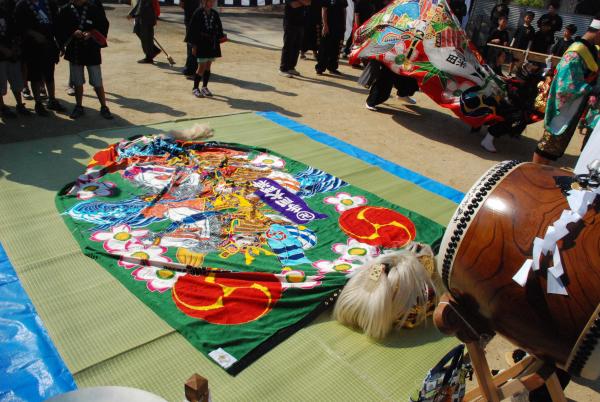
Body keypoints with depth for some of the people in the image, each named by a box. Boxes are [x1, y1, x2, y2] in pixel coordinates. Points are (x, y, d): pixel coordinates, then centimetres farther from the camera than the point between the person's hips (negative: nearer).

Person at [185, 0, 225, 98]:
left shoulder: (215, 14, 7)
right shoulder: (198, 13, -8)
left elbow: (219, 28, 15)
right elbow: (193, 29, -8)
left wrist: (221, 37, -2)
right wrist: (194, 45, -11)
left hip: (212, 44, 5)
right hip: (202, 43, -5)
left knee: (208, 66, 10)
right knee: (202, 67, -6)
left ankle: (205, 87, 21)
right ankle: (195, 88, 6)